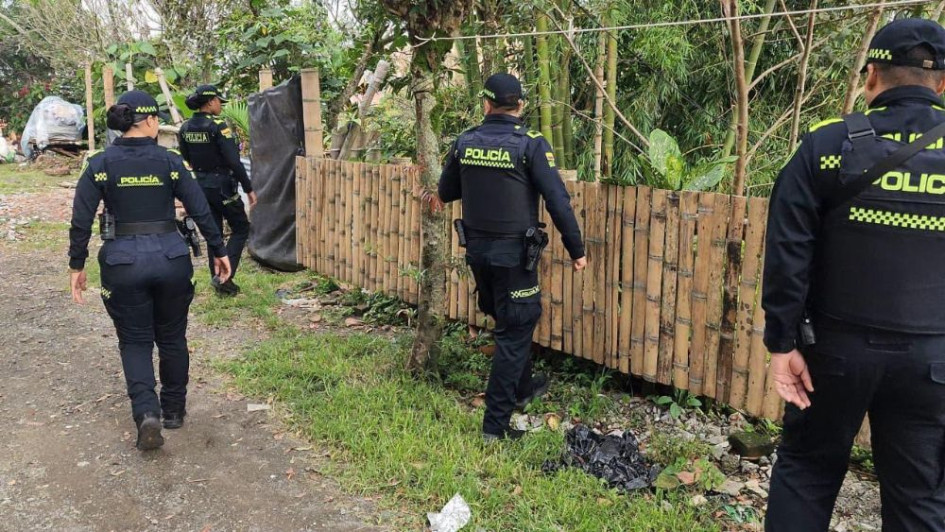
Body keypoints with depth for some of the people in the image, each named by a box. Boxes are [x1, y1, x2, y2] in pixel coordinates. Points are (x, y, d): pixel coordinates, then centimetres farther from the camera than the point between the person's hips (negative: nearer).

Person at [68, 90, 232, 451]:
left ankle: (146, 412, -8)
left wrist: (77, 265, 6)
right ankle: (173, 410, 29)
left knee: (135, 341, 11)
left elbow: (81, 221, -3)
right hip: (170, 258, 0)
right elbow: (200, 211, -2)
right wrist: (219, 251, 8)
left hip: (123, 262, 0)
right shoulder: (169, 161, -3)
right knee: (172, 338, 17)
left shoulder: (100, 164, -2)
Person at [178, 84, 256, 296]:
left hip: (200, 184, 7)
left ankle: (220, 282, 18)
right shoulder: (218, 126, -16)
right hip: (222, 185, -7)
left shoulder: (186, 128, 5)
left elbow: (186, 159, 13)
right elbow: (233, 161, -19)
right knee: (241, 228, 8)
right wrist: (249, 189, -15)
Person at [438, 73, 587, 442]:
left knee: (511, 323, 25)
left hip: (477, 252, 5)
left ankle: (522, 388, 45)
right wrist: (576, 249, -5)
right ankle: (495, 425, 8)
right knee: (514, 333, 5)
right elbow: (558, 201, -15)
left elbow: (446, 193, 12)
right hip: (513, 255, -5)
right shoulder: (531, 144, -13)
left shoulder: (465, 143, -1)